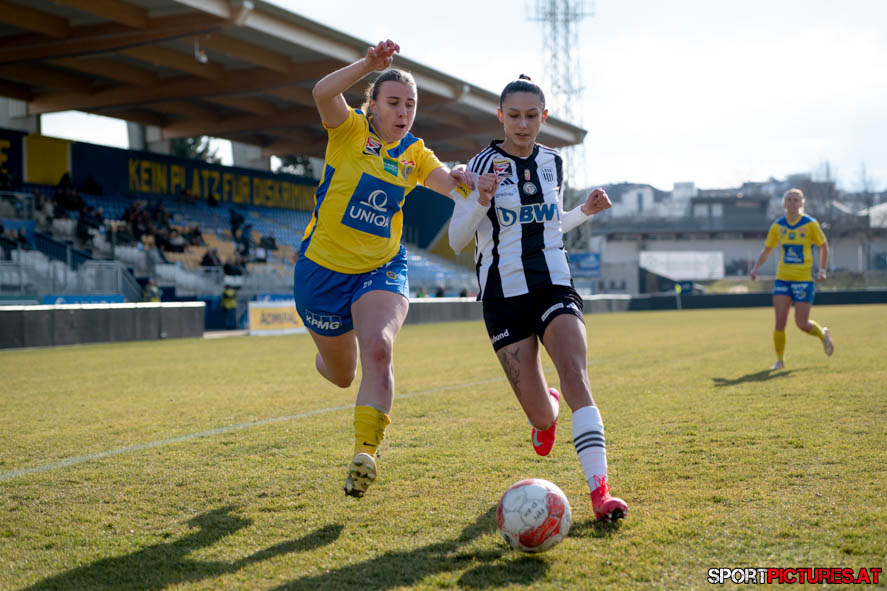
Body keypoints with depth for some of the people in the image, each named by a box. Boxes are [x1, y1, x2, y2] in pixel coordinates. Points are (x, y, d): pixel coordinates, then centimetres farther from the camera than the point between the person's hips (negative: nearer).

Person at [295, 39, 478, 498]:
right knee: (341, 374, 13)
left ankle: (365, 454, -27)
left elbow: (453, 184, -8)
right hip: (323, 268, -2)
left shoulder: (415, 154, 6)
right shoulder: (350, 130, -7)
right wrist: (368, 64, -40)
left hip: (382, 270, 2)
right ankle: (324, 361, 53)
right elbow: (322, 93, -27)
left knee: (378, 349, -27)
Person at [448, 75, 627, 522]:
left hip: (554, 285, 3)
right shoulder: (484, 165, -4)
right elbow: (456, 240, -5)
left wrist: (585, 211, 6)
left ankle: (599, 490, -26)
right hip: (505, 295, -2)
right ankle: (548, 408, 37)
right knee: (540, 415, -3)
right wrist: (482, 200, -21)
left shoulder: (552, 163, 9)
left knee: (575, 376, -24)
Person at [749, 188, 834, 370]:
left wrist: (822, 270, -4)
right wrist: (755, 268, -3)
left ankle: (823, 334, 30)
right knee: (780, 320, -8)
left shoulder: (810, 224, -4)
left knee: (802, 324, -4)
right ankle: (780, 360, 7)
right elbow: (766, 251, 13)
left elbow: (823, 246, 8)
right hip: (782, 278, 2)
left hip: (804, 279, -2)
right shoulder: (777, 226, 4)